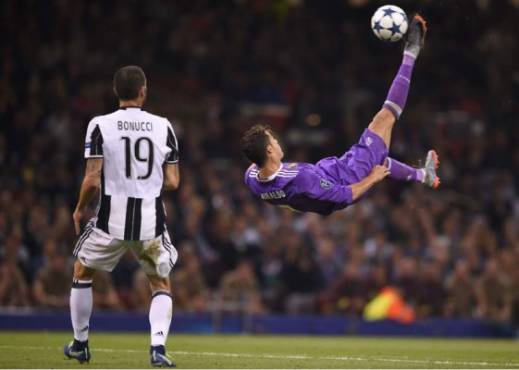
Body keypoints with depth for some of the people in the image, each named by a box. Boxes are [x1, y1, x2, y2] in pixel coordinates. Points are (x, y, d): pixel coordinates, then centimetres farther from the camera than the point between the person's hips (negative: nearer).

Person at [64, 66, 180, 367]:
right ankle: (158, 345, -4)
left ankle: (80, 344, 29)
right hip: (152, 220, 1)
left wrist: (80, 209, 8)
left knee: (82, 273, 23)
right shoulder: (163, 127, -1)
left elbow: (93, 181, -10)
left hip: (112, 220, -1)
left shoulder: (100, 126, -7)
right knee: (161, 284, 18)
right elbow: (172, 182, 0)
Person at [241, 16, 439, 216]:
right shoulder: (301, 179, -46)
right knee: (385, 117, 2)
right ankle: (410, 53, 20)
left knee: (376, 155, 34)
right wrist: (373, 178, -16)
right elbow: (346, 195, -30)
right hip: (349, 180, -7)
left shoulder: (251, 179, -25)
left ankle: (424, 175, 59)